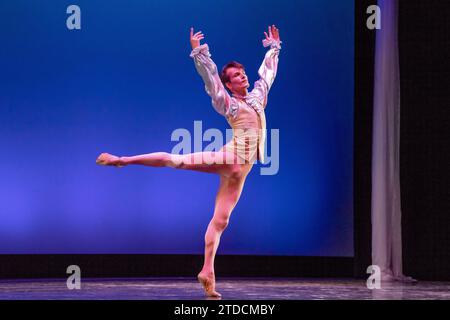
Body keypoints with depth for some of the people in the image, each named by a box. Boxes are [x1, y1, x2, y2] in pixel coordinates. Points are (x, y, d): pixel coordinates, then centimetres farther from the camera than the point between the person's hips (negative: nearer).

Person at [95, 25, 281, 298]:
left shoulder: (257, 96, 18)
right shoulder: (228, 103, 2)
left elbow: (268, 71, 29)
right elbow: (209, 75, -8)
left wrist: (274, 46, 34)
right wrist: (198, 52, -15)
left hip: (240, 172, 5)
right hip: (228, 159, -5)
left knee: (220, 220, 3)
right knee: (174, 160, -19)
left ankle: (207, 271, 0)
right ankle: (121, 160, -11)